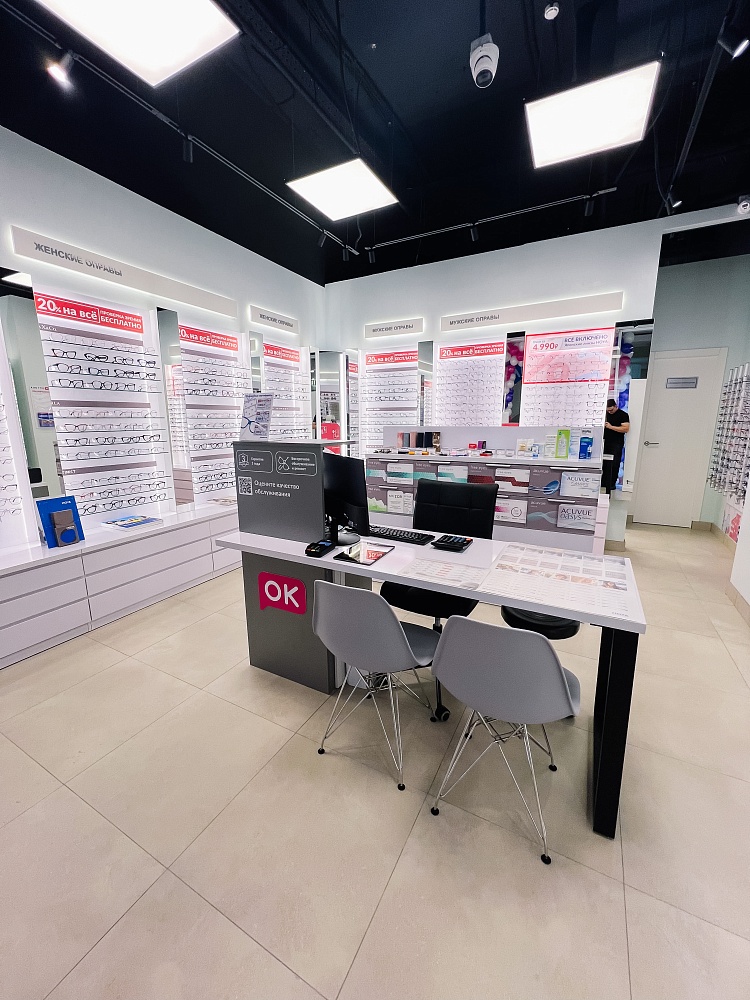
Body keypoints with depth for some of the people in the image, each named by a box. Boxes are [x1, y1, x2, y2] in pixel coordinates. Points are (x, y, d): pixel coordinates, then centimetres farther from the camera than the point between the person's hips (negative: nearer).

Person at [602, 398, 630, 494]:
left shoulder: (623, 415, -5)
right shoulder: (606, 414, 12)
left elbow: (626, 429, -14)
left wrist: (611, 427, -18)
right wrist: (603, 425, 3)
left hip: (617, 444, -5)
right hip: (606, 442, 5)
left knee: (614, 464, -4)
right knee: (605, 463, 7)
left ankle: (612, 483, 3)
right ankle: (604, 481, 14)